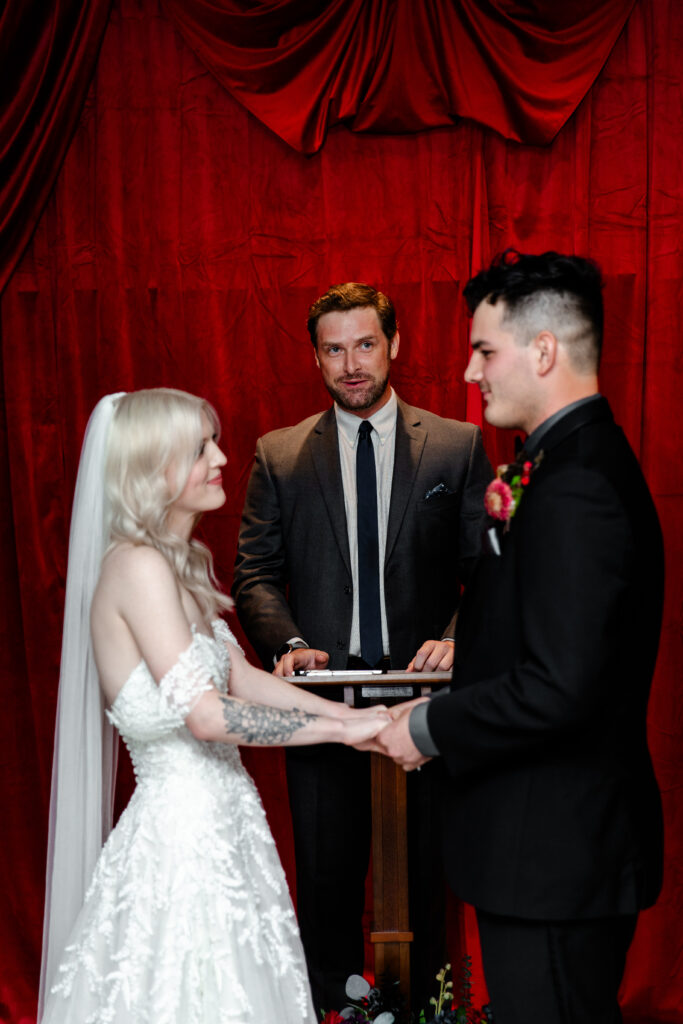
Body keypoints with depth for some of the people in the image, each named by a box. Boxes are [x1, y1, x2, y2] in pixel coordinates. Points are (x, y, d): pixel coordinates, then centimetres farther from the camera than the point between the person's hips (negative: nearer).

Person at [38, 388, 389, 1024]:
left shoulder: (181, 563, 10)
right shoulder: (138, 566, -20)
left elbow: (239, 677, 9)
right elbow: (205, 713, -25)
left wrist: (354, 716, 1)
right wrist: (342, 729, -18)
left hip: (221, 821, 9)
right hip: (183, 827, -9)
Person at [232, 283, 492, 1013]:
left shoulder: (458, 446, 2)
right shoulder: (278, 455, 5)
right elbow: (255, 572, 3)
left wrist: (457, 641, -17)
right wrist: (288, 643, -14)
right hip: (322, 700, 1)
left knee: (423, 882, 11)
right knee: (326, 884, 12)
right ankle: (331, 1009, 29)